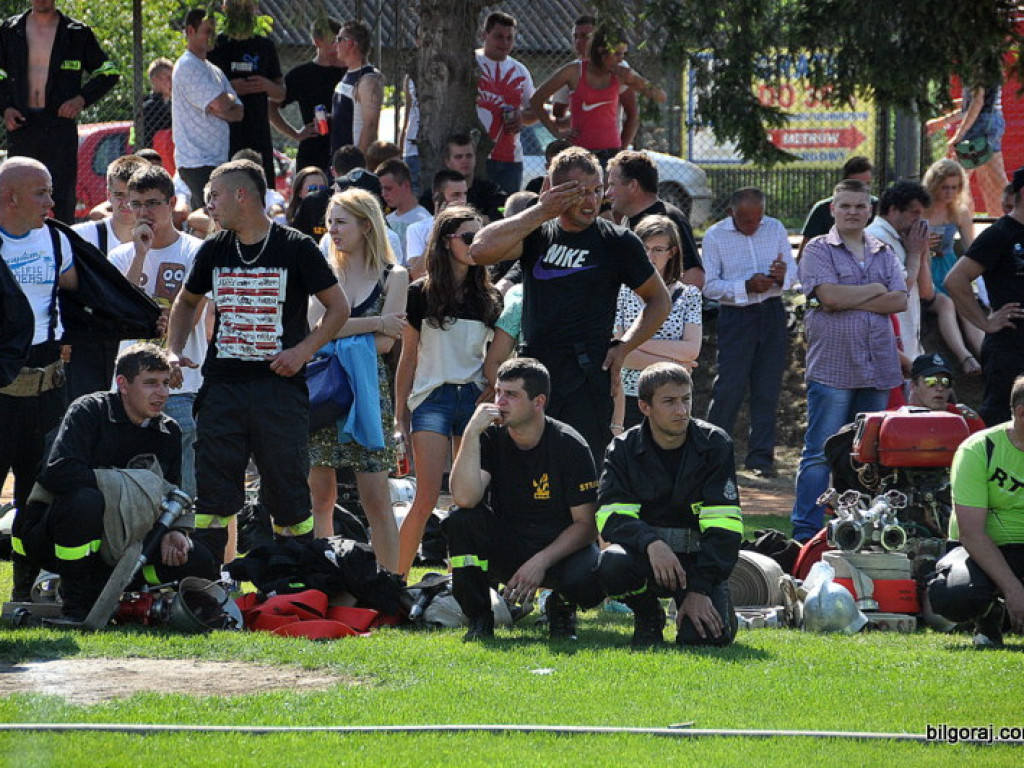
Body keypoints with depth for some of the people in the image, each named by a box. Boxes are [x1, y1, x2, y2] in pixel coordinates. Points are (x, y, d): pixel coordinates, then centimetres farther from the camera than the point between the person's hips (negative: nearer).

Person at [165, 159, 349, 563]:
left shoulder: (296, 248, -2)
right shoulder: (214, 250, 11)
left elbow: (338, 308, 3)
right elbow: (186, 302, 26)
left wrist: (304, 350, -10)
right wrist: (174, 352, 11)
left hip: (281, 383, -4)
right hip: (222, 386, 4)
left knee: (287, 492, 0)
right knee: (213, 490, 1)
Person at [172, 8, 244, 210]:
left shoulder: (214, 70, 21)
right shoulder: (187, 66, -8)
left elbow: (239, 112, 13)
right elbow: (220, 104, -18)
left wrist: (219, 111, -8)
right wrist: (231, 99, 6)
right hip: (197, 161, -9)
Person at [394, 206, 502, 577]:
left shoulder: (488, 297, 10)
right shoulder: (421, 293, 2)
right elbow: (408, 357, 6)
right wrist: (400, 413, 5)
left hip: (475, 397, 3)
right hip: (432, 396, -3)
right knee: (428, 497, -12)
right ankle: (397, 578, -5)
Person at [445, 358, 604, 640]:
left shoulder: (568, 445, -12)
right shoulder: (491, 438, -6)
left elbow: (587, 524, -11)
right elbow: (465, 498, -23)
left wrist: (541, 561, -23)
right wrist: (472, 433, -26)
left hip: (560, 548, -2)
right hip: (504, 549, 2)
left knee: (589, 582, -35)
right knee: (460, 520, -27)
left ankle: (560, 606, 4)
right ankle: (479, 619, -11)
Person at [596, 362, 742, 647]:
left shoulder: (715, 444, -5)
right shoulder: (624, 449, -2)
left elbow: (723, 525, -10)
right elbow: (611, 516, -12)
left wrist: (701, 588, -20)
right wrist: (651, 543, -33)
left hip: (699, 557, 0)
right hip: (644, 553, 0)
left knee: (707, 635, -25)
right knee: (612, 563, -35)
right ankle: (648, 616, 1)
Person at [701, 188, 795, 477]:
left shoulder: (775, 229, 5)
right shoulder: (715, 236, -4)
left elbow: (793, 270, 7)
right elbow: (709, 285, -7)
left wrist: (782, 276, -17)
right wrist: (747, 287, -19)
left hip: (772, 315, 3)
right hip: (735, 317, -3)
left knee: (768, 388, 4)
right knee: (730, 385, -8)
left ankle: (761, 456, 11)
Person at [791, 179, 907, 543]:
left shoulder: (884, 254, 16)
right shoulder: (818, 250, 2)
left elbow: (899, 301, 2)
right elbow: (828, 295, -14)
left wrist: (849, 300, -8)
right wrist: (876, 289, -2)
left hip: (878, 369, 5)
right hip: (832, 367, -5)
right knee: (820, 454, -6)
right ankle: (806, 532, -3)